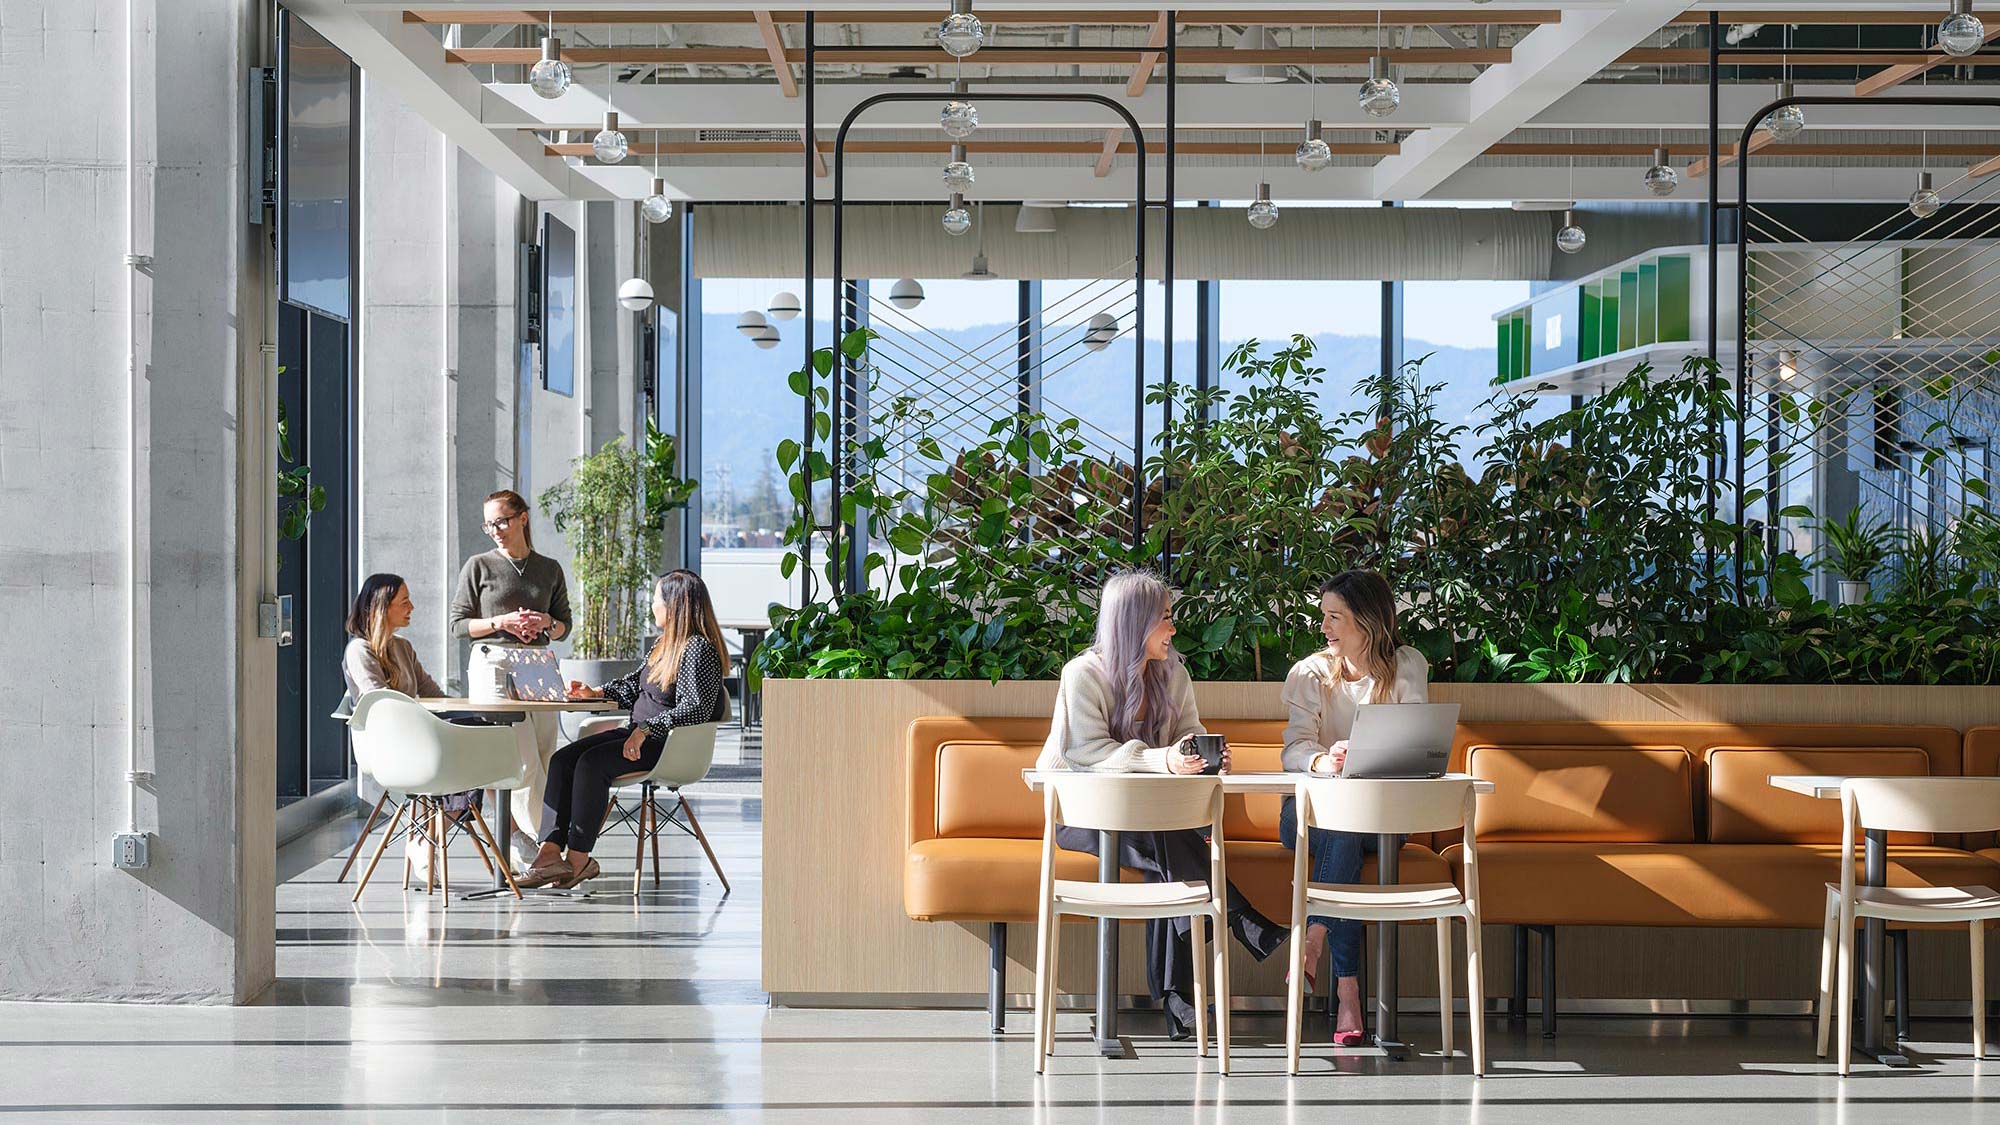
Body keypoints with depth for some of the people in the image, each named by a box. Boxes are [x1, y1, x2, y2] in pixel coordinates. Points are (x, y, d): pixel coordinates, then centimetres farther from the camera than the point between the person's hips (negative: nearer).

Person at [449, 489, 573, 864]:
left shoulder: (550, 569, 13)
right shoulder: (478, 567, 5)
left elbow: (564, 626, 18)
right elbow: (458, 624, 4)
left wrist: (547, 622, -5)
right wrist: (502, 623, -10)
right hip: (493, 663, -4)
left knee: (544, 756, -1)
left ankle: (517, 834, 8)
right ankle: (532, 833, -5)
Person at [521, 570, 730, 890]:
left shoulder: (699, 649, -15)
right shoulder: (664, 643, 16)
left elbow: (696, 707, -25)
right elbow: (634, 684, 28)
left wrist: (646, 730, -28)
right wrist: (594, 693, 15)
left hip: (672, 745, -10)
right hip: (641, 733, 10)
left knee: (592, 762, -27)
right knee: (563, 759, -7)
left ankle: (578, 858, -20)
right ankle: (550, 851, -20)